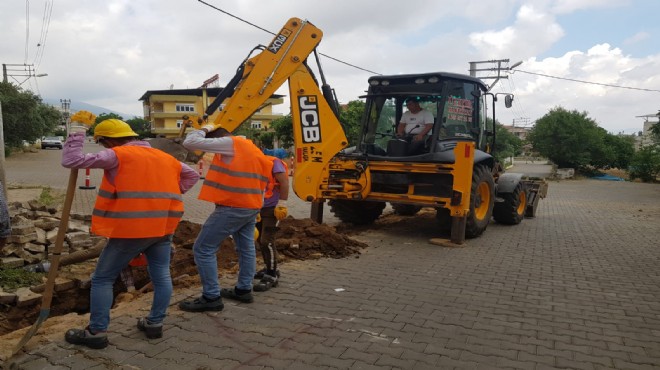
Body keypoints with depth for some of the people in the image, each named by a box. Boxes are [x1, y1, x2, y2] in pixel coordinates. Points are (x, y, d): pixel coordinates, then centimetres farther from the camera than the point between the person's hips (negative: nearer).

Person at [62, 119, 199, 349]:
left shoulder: (116, 155, -3)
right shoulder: (165, 157, 17)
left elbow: (71, 161, -6)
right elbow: (192, 175, 24)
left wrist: (76, 135, 8)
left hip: (130, 229, -5)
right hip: (163, 227, 6)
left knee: (102, 279, 8)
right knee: (161, 276, 14)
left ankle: (97, 333, 12)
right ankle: (155, 323, 22)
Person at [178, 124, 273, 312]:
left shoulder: (229, 143, -9)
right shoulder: (252, 148, 17)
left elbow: (190, 142, -12)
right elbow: (262, 180, 18)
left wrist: (204, 129, 6)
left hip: (232, 208, -10)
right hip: (251, 207, 10)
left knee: (203, 249, -2)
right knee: (246, 249, 18)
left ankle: (211, 297, 2)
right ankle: (244, 289, 29)